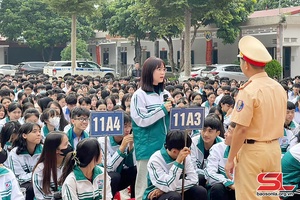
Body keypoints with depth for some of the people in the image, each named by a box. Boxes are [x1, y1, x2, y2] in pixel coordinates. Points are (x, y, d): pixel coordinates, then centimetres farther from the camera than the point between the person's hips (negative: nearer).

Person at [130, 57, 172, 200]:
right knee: (145, 182, -2)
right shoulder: (140, 95, -7)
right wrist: (162, 109, -15)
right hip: (147, 146, -6)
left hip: (163, 145, 6)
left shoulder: (165, 93, 10)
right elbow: (141, 120, -15)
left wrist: (172, 109, -2)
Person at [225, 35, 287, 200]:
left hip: (252, 151, -7)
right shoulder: (279, 88, 5)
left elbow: (241, 129, -18)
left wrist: (230, 159, -11)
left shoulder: (249, 90, -17)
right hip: (274, 149, 7)